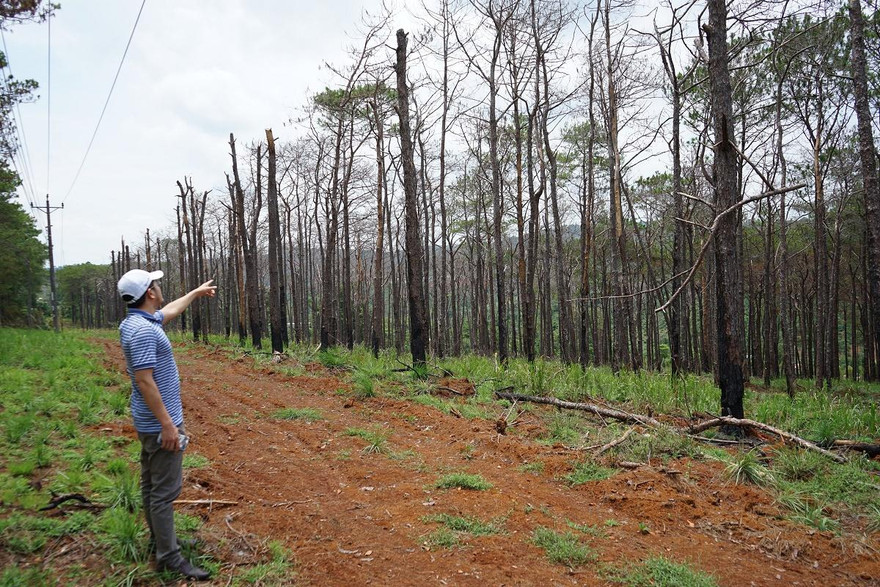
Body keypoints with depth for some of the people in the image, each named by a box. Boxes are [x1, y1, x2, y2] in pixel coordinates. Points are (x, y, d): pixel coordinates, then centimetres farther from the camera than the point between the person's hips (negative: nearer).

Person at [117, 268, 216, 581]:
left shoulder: (138, 321, 7)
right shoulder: (143, 330, -24)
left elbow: (170, 310, 28)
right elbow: (144, 381, -27)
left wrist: (197, 292, 41)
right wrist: (168, 424, -25)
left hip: (149, 422, 11)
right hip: (159, 423, -11)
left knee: (152, 483, 19)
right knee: (165, 490, -4)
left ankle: (159, 537, 33)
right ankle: (168, 557, 4)